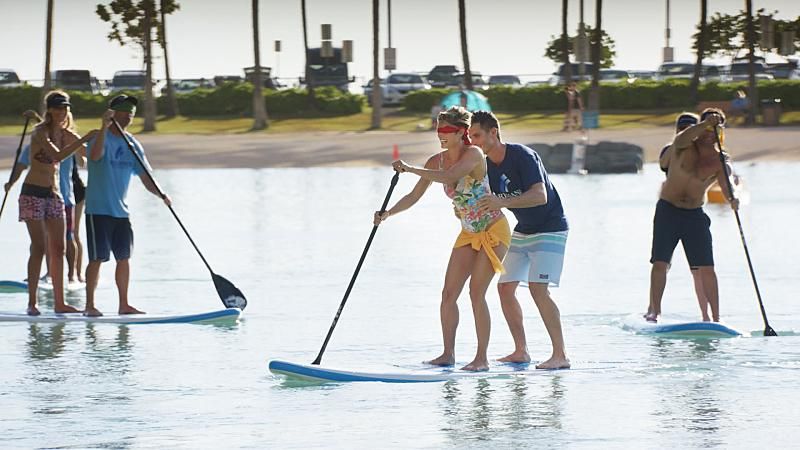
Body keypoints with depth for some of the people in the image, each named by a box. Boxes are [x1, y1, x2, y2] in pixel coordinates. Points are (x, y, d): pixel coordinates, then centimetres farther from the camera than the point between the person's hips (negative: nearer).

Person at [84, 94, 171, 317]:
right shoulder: (102, 137, -8)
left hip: (120, 211, 7)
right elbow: (95, 156, -31)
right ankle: (90, 305, 0)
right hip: (99, 209, -7)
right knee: (97, 258, -6)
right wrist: (104, 128, -41)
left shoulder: (133, 145, 11)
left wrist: (161, 194, -9)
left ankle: (124, 304, 14)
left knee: (124, 257, 7)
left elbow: (145, 178, 9)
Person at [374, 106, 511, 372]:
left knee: (476, 292, -13)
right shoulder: (436, 162, 1)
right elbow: (414, 196, 4)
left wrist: (411, 169, -39)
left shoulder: (473, 154, -19)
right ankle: (448, 354, 10)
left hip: (494, 230, -7)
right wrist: (387, 214, -12)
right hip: (469, 233, 7)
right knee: (448, 293, 1)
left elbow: (451, 176, -37)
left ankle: (482, 359, -9)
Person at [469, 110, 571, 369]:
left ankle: (560, 355, -19)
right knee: (505, 288, 3)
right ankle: (521, 351, 13)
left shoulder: (522, 156, -23)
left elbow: (540, 196, -34)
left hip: (550, 229, -8)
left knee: (538, 288, -20)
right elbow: (489, 207, 9)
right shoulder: (487, 166, 1)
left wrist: (502, 202, -43)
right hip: (523, 230, 8)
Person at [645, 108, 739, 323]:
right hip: (668, 211, -1)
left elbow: (726, 185, -18)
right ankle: (654, 311, 2)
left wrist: (732, 199, -42)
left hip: (695, 215, 1)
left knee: (706, 268, -4)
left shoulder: (719, 161, -4)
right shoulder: (685, 146, -5)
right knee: (660, 263, -7)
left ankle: (715, 318, -2)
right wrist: (705, 124, -38)